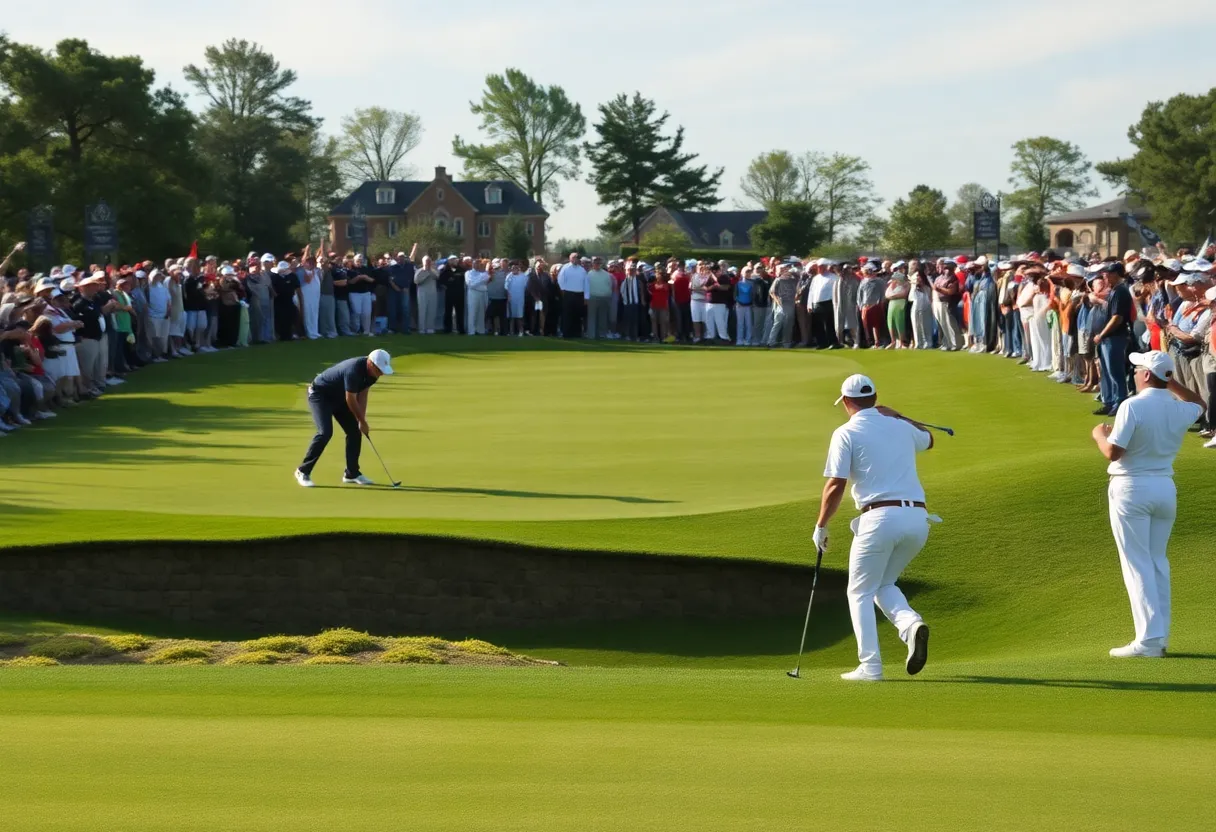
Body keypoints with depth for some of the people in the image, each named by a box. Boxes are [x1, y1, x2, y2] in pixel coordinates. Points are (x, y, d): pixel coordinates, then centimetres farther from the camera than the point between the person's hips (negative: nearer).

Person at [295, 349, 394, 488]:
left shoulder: (371, 372, -9)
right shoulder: (354, 370, -35)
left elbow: (362, 395, -1)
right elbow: (351, 400, -27)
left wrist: (361, 420, -10)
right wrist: (363, 422, -15)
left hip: (338, 397, 9)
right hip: (320, 394, -9)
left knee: (355, 431, 2)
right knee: (325, 432, -22)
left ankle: (352, 473, 12)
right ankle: (303, 471, -12)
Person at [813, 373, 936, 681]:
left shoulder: (846, 433, 1)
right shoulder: (901, 428, 18)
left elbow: (835, 487, -6)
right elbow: (928, 439, 42)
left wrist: (821, 526, 6)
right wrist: (894, 414, 44)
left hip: (881, 517, -5)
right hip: (918, 519, 5)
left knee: (860, 592, 8)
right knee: (884, 585, 22)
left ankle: (869, 665, -4)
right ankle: (912, 624, -8)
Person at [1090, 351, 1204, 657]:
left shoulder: (1132, 406, -16)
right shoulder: (1179, 409, 2)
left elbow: (1113, 451, -18)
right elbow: (1199, 404, 28)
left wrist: (1099, 434, 1)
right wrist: (1171, 382, 21)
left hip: (1131, 488, -6)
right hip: (1166, 487, 6)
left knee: (1137, 563, -3)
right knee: (1158, 561, 15)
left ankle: (1149, 639, -9)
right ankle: (1160, 636, 16)